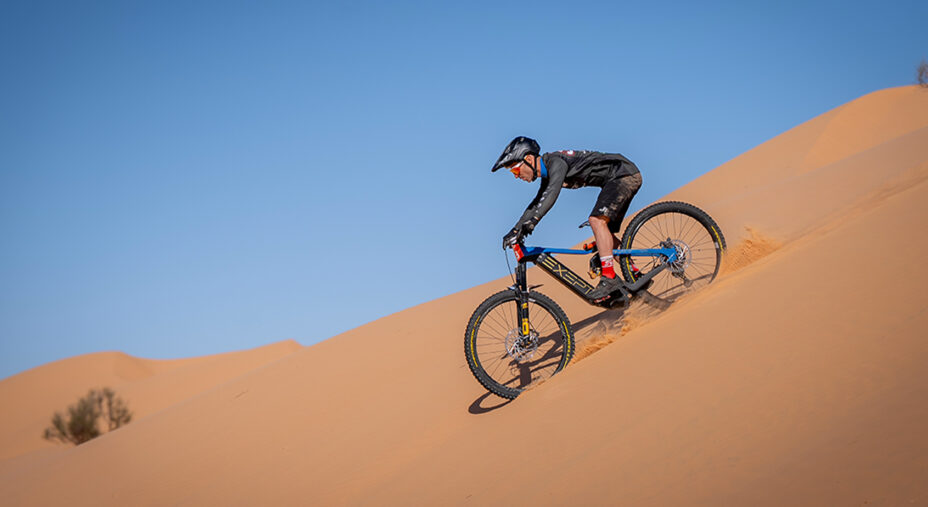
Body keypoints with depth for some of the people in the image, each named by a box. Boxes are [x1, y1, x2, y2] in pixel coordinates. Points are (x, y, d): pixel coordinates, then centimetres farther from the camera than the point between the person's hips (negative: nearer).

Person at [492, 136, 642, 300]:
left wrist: (530, 224, -47)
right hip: (621, 178, 10)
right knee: (605, 234, 10)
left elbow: (551, 194, -38)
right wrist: (516, 230, 14)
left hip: (625, 174, -10)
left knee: (597, 220, -24)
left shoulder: (556, 161, -22)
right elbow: (537, 203, 20)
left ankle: (610, 278, -26)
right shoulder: (548, 172, 9)